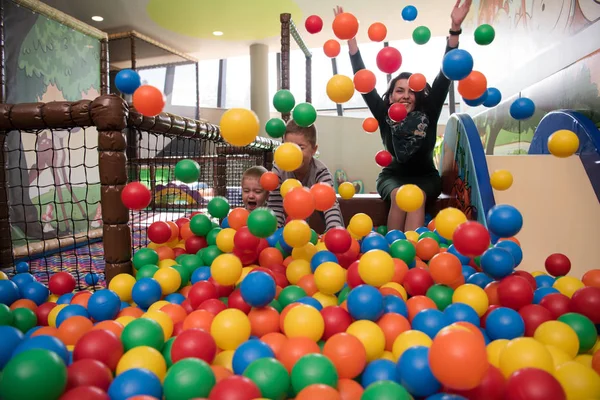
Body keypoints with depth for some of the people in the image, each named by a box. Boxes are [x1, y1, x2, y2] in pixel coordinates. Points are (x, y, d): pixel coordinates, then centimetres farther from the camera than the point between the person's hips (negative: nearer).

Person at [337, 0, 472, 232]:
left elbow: (444, 76, -21)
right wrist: (350, 38, -22)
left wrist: (455, 29, -28)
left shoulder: (428, 114, -14)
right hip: (392, 176, 0)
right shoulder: (384, 116, -13)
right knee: (399, 197, -33)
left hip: (426, 177, 0)